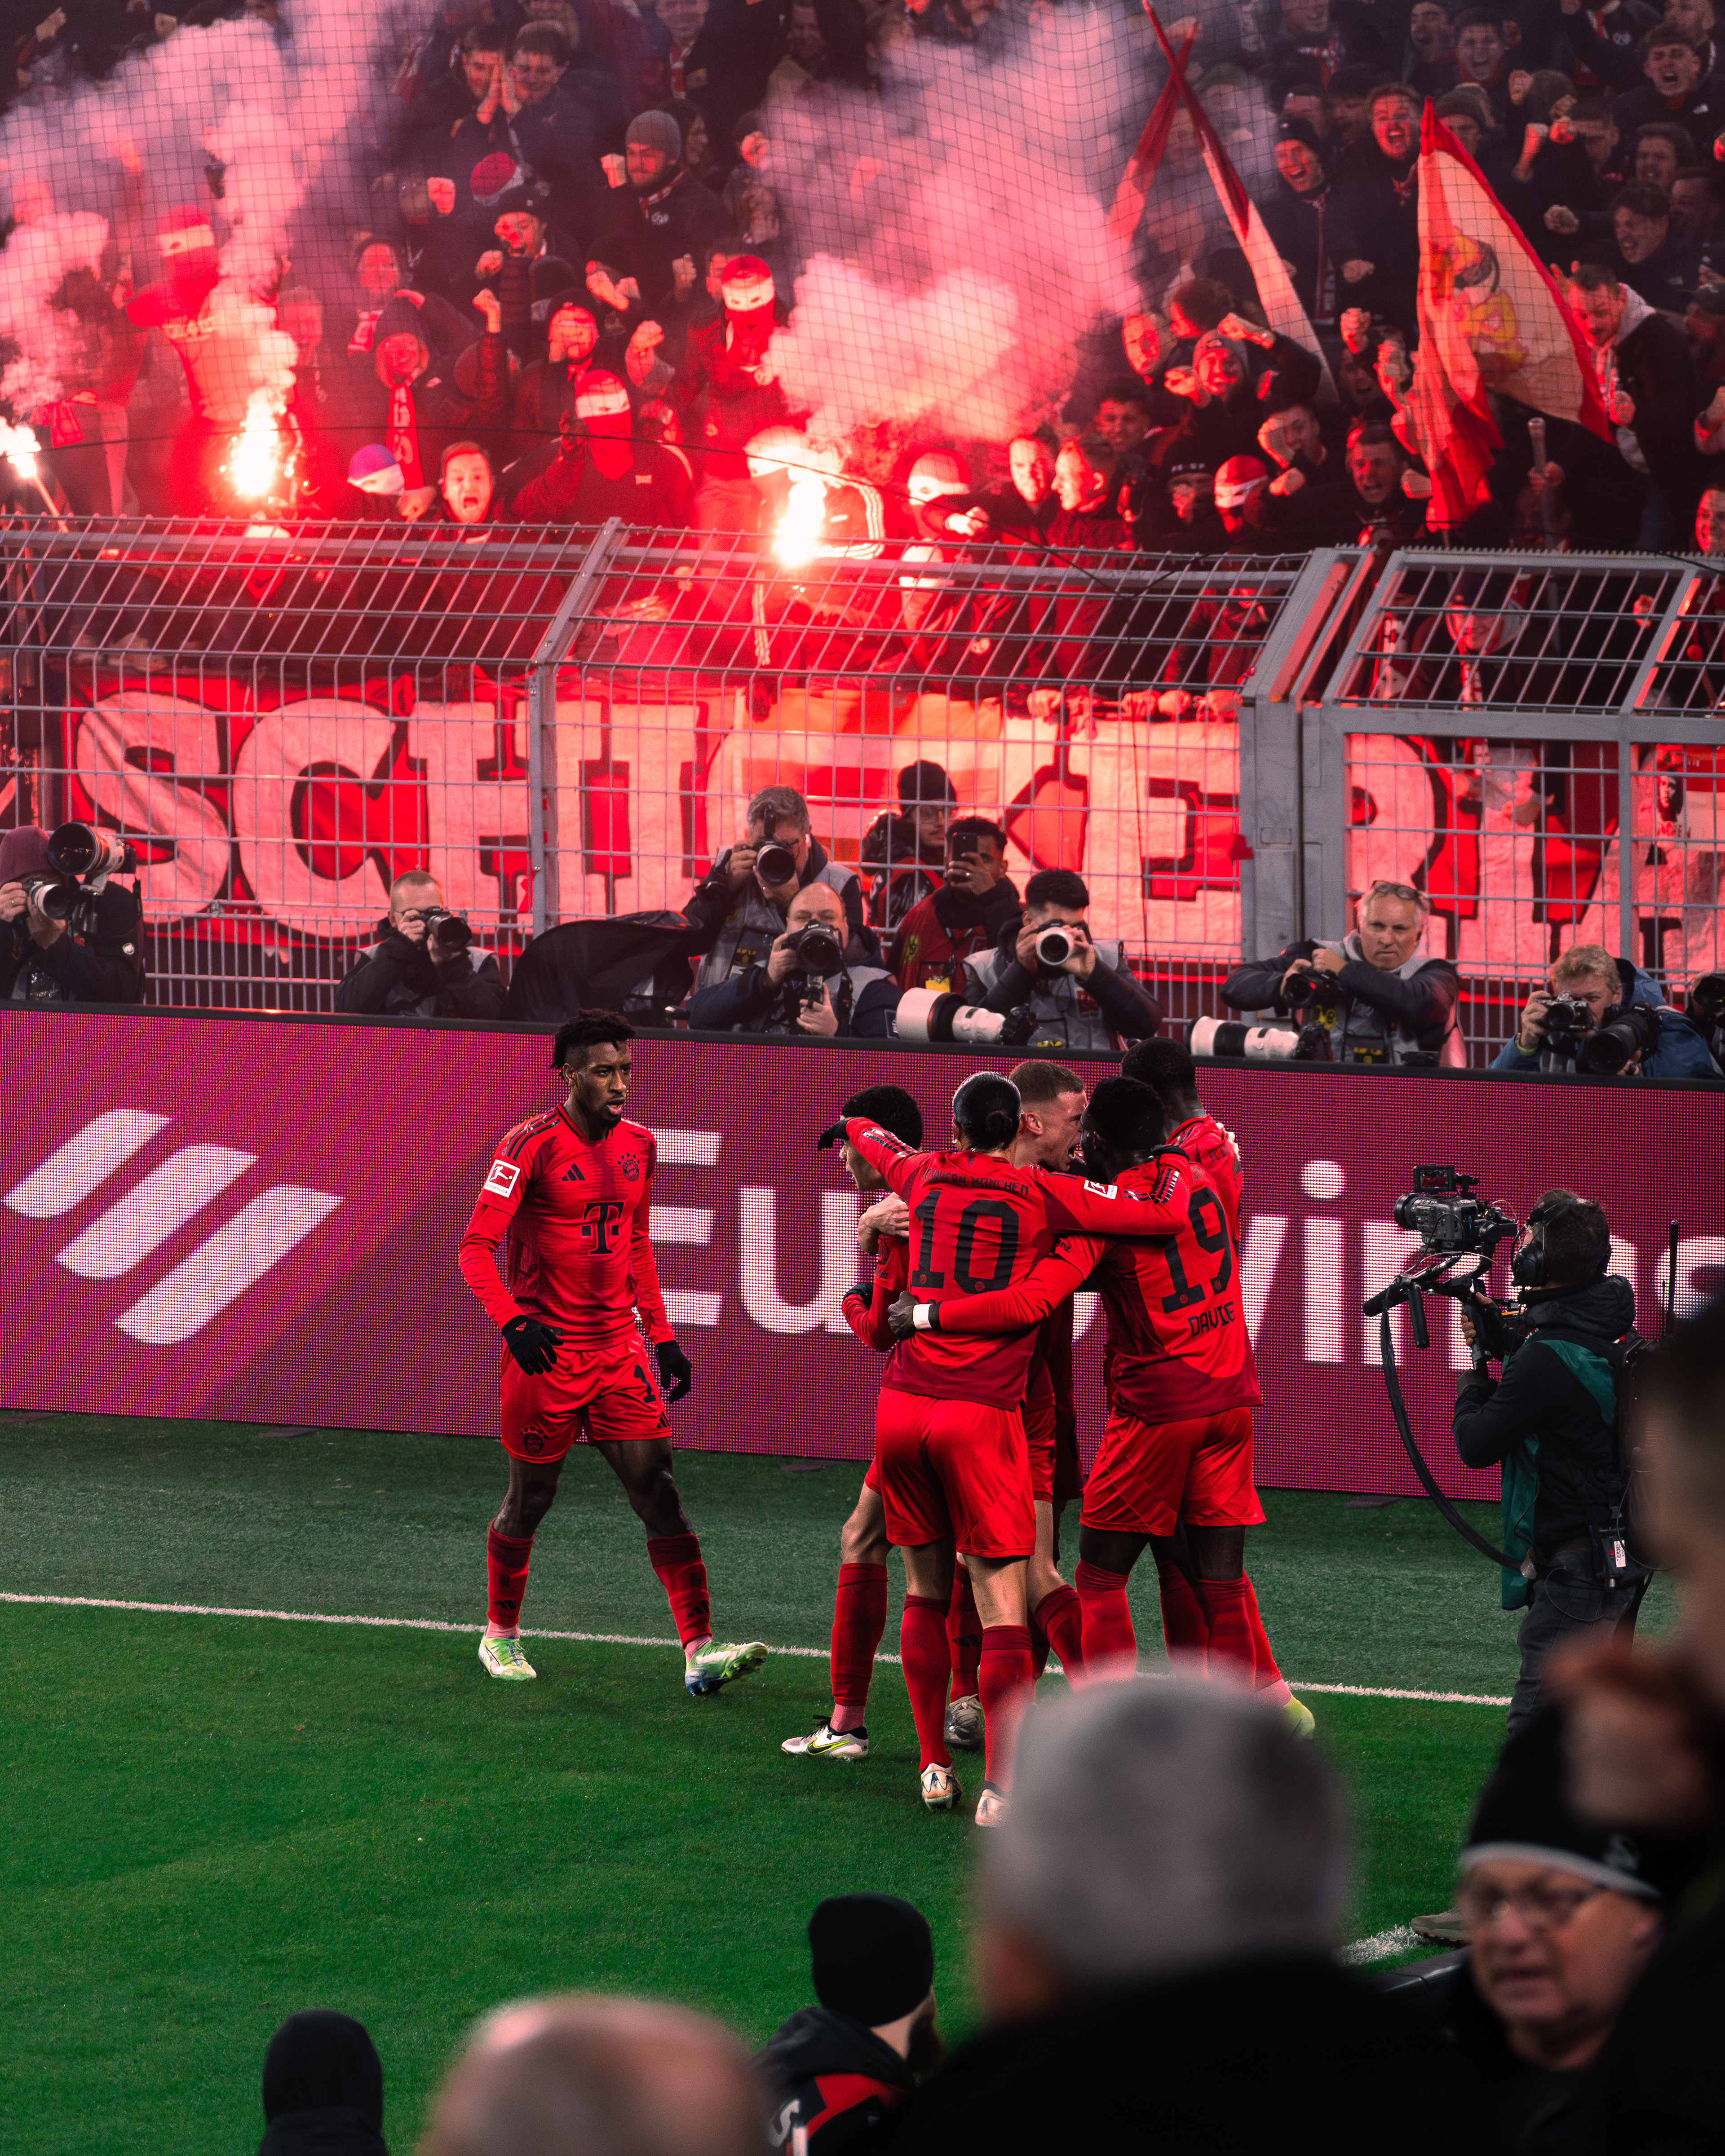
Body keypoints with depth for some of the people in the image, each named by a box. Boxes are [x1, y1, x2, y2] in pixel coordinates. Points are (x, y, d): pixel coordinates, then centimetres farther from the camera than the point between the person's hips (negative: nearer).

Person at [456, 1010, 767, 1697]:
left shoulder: (638, 1145, 8)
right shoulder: (532, 1146, -12)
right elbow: (475, 1248, -15)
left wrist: (662, 1335, 16)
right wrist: (513, 1321, -29)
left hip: (620, 1350, 5)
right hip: (546, 1354, -5)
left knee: (660, 1496, -5)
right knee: (530, 1500, 8)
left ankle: (700, 1653, -9)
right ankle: (500, 1635, 30)